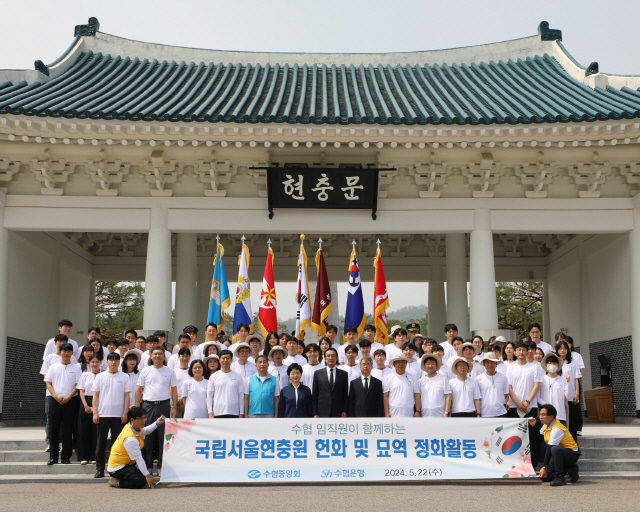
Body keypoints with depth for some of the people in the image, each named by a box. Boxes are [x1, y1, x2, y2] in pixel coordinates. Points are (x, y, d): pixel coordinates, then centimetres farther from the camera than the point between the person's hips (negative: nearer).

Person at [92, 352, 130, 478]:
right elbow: (95, 395, 7)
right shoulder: (100, 377, 8)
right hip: (102, 414, 1)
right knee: (101, 442, 3)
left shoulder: (124, 377, 6)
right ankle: (99, 469, 9)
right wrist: (95, 412, -1)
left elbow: (126, 396, 5)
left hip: (118, 415, -1)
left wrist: (125, 413, -3)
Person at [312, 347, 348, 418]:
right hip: (322, 414, 0)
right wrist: (315, 413, 0)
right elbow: (314, 395, 7)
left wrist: (345, 411, -2)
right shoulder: (318, 374, 9)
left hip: (338, 414, 0)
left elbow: (346, 395, 8)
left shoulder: (343, 374, 10)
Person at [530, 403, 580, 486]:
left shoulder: (557, 429, -25)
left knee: (555, 449, -42)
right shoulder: (546, 426, 4)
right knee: (544, 477, -3)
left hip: (572, 454, -9)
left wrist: (544, 467, -28)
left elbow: (549, 449, -27)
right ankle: (571, 470, 11)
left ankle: (559, 478, -29)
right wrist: (533, 426, 8)